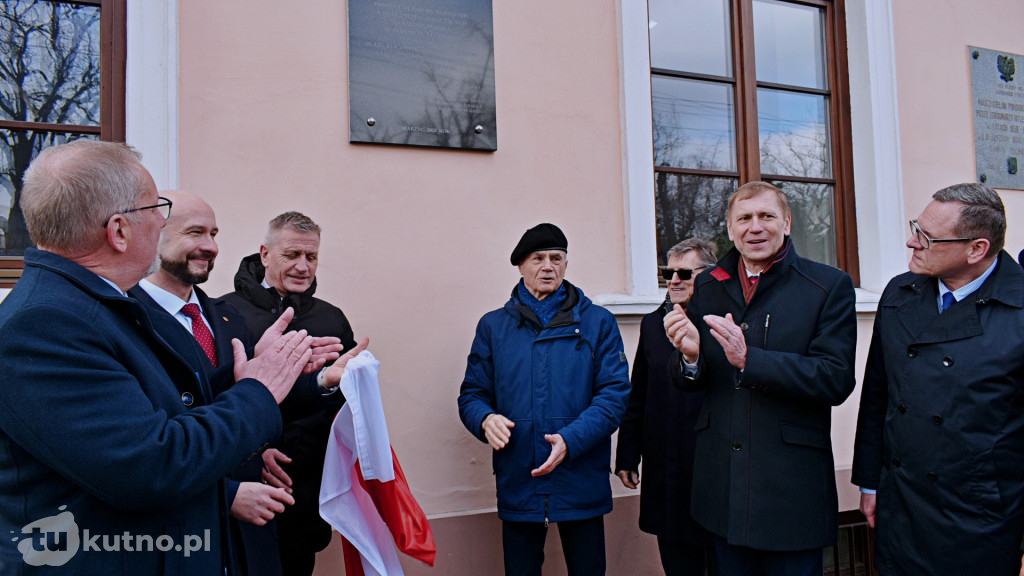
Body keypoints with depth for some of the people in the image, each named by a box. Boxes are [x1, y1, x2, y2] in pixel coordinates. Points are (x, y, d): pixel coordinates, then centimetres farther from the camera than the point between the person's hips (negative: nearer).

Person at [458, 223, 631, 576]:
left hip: (581, 482, -1)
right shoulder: (493, 326, 8)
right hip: (517, 484, 1)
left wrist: (570, 440, -19)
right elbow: (472, 394, 9)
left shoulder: (598, 322, 3)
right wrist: (485, 419, -14)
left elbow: (615, 393, -5)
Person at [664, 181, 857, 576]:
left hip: (792, 489, -3)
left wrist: (748, 358, -25)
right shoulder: (708, 287, 7)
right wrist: (690, 356, -14)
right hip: (722, 481, 4)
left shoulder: (830, 286, -5)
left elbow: (836, 380, -15)